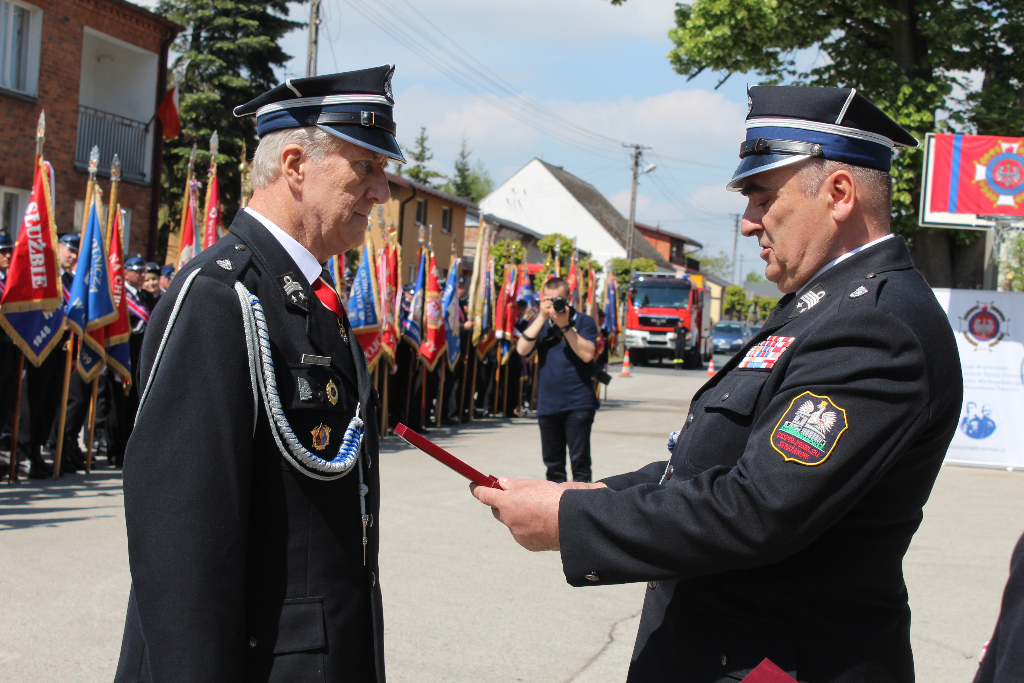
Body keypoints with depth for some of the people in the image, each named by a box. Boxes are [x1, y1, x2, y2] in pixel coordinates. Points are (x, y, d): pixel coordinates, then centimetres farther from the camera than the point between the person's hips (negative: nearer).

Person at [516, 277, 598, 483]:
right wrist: (542, 317, -8)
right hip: (548, 404, 4)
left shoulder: (584, 321, 2)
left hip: (578, 404, -4)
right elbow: (522, 349, -4)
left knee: (579, 460, -7)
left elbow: (587, 354, -13)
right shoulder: (540, 322, 13)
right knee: (553, 463, 12)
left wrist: (565, 326, -17)